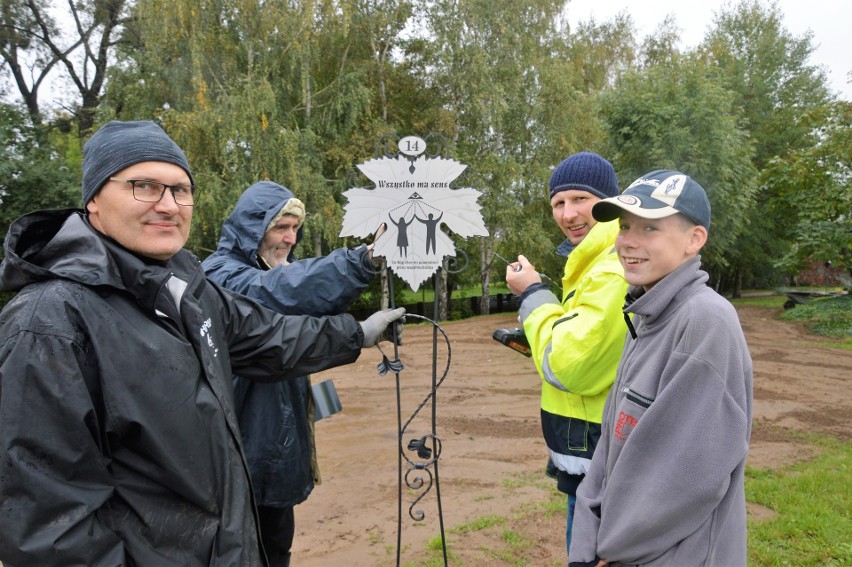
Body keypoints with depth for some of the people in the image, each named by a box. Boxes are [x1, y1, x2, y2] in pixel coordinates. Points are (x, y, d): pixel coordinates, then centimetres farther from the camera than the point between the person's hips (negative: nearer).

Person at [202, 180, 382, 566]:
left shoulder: (274, 269, 13)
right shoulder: (221, 276, -16)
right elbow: (282, 290, -37)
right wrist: (363, 259, -49)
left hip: (277, 445, 8)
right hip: (241, 450, -8)